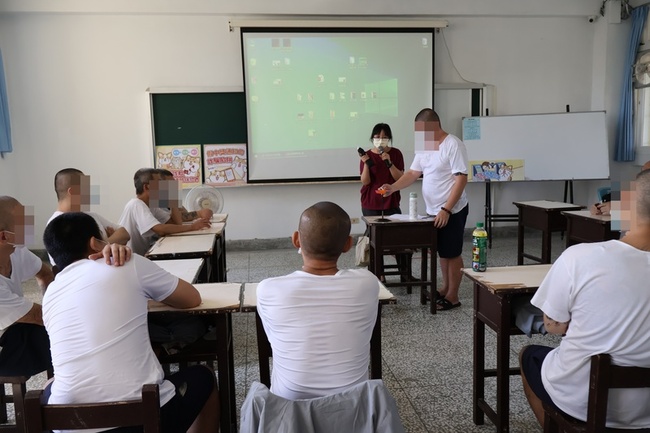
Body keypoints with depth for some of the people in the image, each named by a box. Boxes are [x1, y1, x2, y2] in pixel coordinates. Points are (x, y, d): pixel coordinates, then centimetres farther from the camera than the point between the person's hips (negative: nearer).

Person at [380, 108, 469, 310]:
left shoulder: (453, 145, -17)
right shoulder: (424, 146, 8)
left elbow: (461, 179, -21)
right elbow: (413, 173, 8)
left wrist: (446, 210, -25)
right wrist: (393, 187, -10)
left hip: (452, 211, -8)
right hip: (434, 211, 8)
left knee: (452, 253, 2)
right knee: (442, 252, 18)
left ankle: (453, 296, 13)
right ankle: (445, 288, 31)